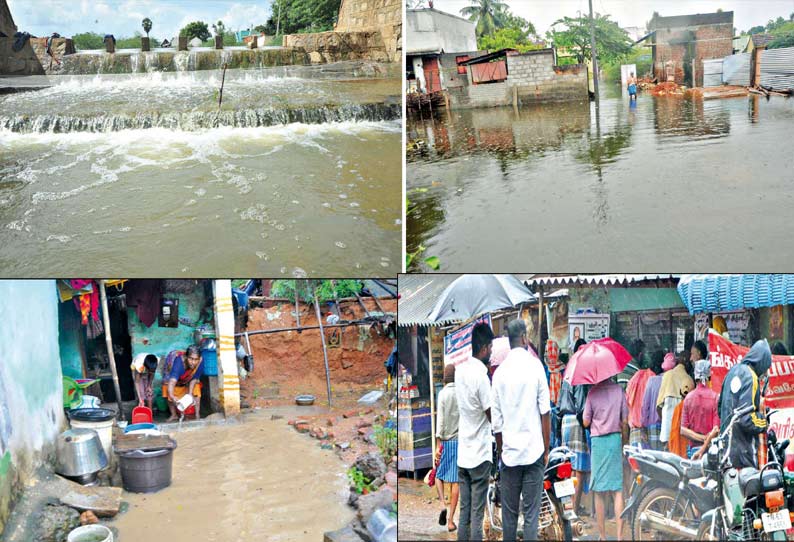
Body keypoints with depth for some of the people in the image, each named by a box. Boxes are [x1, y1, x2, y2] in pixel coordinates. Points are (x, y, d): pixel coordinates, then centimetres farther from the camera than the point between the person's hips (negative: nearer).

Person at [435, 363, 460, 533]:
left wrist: (438, 443, -7)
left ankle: (443, 504, -6)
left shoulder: (443, 393, -4)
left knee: (439, 474, 17)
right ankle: (451, 520, 4)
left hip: (445, 440, -1)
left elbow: (440, 419, -8)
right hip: (459, 440, 2)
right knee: (455, 480, 4)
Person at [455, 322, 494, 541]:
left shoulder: (460, 370, 2)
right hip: (480, 455, -7)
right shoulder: (482, 377, -20)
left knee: (464, 511, 12)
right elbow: (492, 416, -14)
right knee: (476, 515, 0)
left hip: (462, 453, 7)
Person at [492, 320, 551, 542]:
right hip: (533, 450, -2)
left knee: (509, 513, 9)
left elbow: (497, 421, 3)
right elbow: (545, 413, -5)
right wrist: (546, 450, 5)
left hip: (509, 453, 2)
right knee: (531, 513, 2)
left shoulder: (499, 372, 2)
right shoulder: (536, 365, -5)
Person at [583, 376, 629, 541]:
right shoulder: (619, 390, 0)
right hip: (615, 439, 2)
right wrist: (624, 441, 14)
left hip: (597, 440, -1)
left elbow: (586, 422, -3)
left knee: (600, 492, 4)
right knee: (617, 490, 3)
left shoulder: (592, 392, -6)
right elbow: (625, 421, 3)